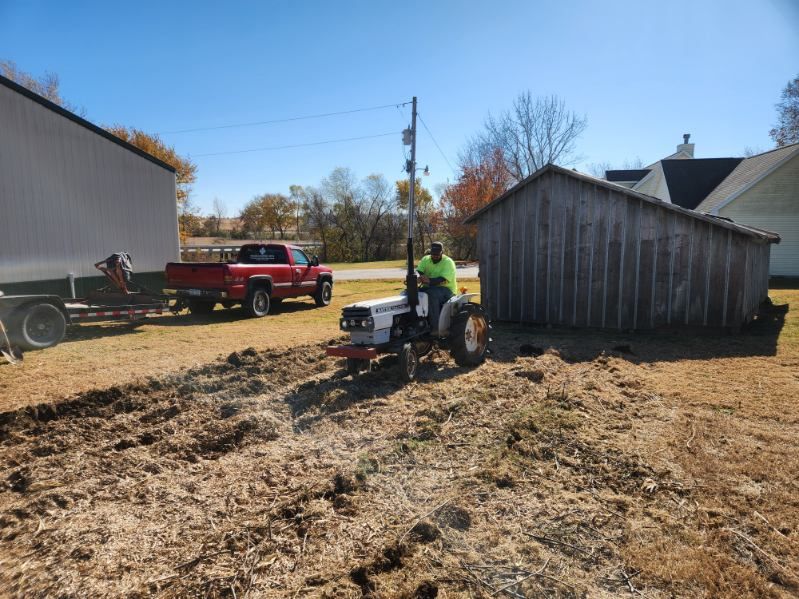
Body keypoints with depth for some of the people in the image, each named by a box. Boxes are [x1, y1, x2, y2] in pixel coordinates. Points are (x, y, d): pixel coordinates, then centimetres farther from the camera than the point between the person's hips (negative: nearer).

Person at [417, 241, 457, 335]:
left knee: (432, 293, -37)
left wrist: (429, 281, -43)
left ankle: (435, 327, -34)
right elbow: (418, 272, -8)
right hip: (429, 288, 5)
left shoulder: (448, 262, -10)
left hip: (446, 289, -5)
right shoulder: (425, 260, 7)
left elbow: (442, 279, -25)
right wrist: (416, 277, -32)